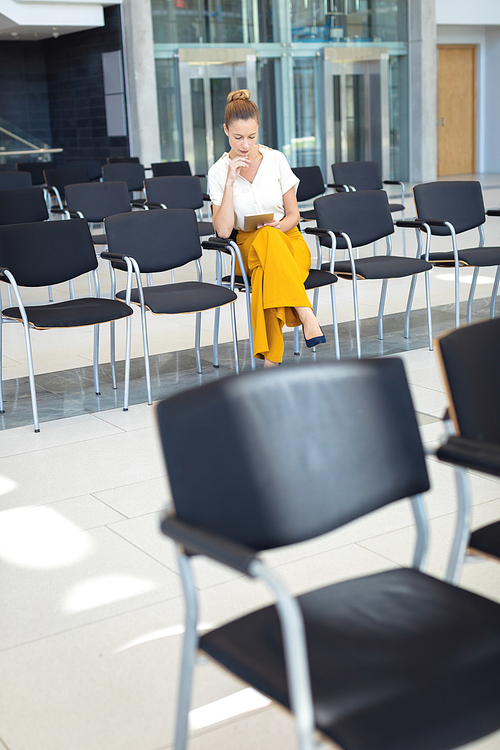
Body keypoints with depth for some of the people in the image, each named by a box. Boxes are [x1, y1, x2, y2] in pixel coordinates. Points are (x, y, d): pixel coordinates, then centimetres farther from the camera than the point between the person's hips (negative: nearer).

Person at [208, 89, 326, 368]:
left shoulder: (276, 160, 0)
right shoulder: (219, 172, -2)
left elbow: (293, 214, 6)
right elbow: (223, 230, -12)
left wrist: (280, 225, -17)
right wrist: (230, 181, -17)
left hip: (288, 241, 1)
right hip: (247, 248, -1)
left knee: (267, 274, -38)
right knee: (266, 238, -39)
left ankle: (271, 359, -41)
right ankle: (306, 314, -48)